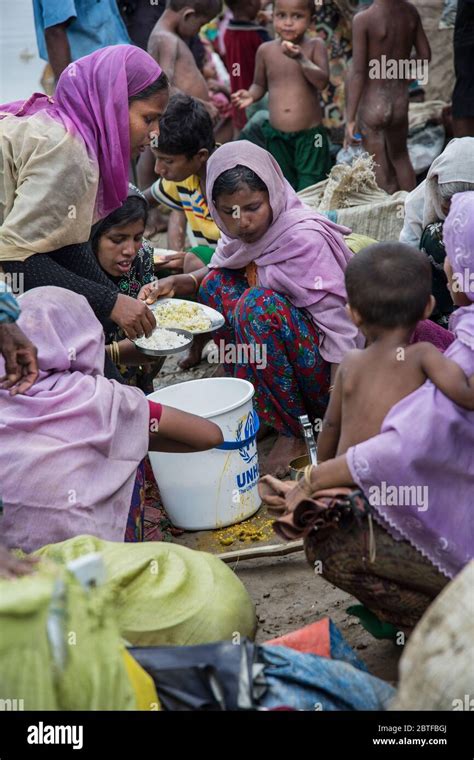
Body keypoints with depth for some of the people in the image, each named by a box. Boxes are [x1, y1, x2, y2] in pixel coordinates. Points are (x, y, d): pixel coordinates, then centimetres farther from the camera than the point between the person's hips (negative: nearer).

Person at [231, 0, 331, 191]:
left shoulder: (315, 45, -6)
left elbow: (322, 82, -16)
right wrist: (251, 95, -10)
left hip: (309, 134, -3)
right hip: (276, 136, 3)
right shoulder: (266, 50, 1)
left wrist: (300, 58, -27)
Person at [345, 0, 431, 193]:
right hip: (401, 101, 5)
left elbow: (358, 73, -18)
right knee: (400, 157, 28)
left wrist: (350, 119, -13)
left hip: (373, 105, -5)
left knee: (381, 169, 7)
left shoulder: (363, 20, -19)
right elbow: (425, 56, 6)